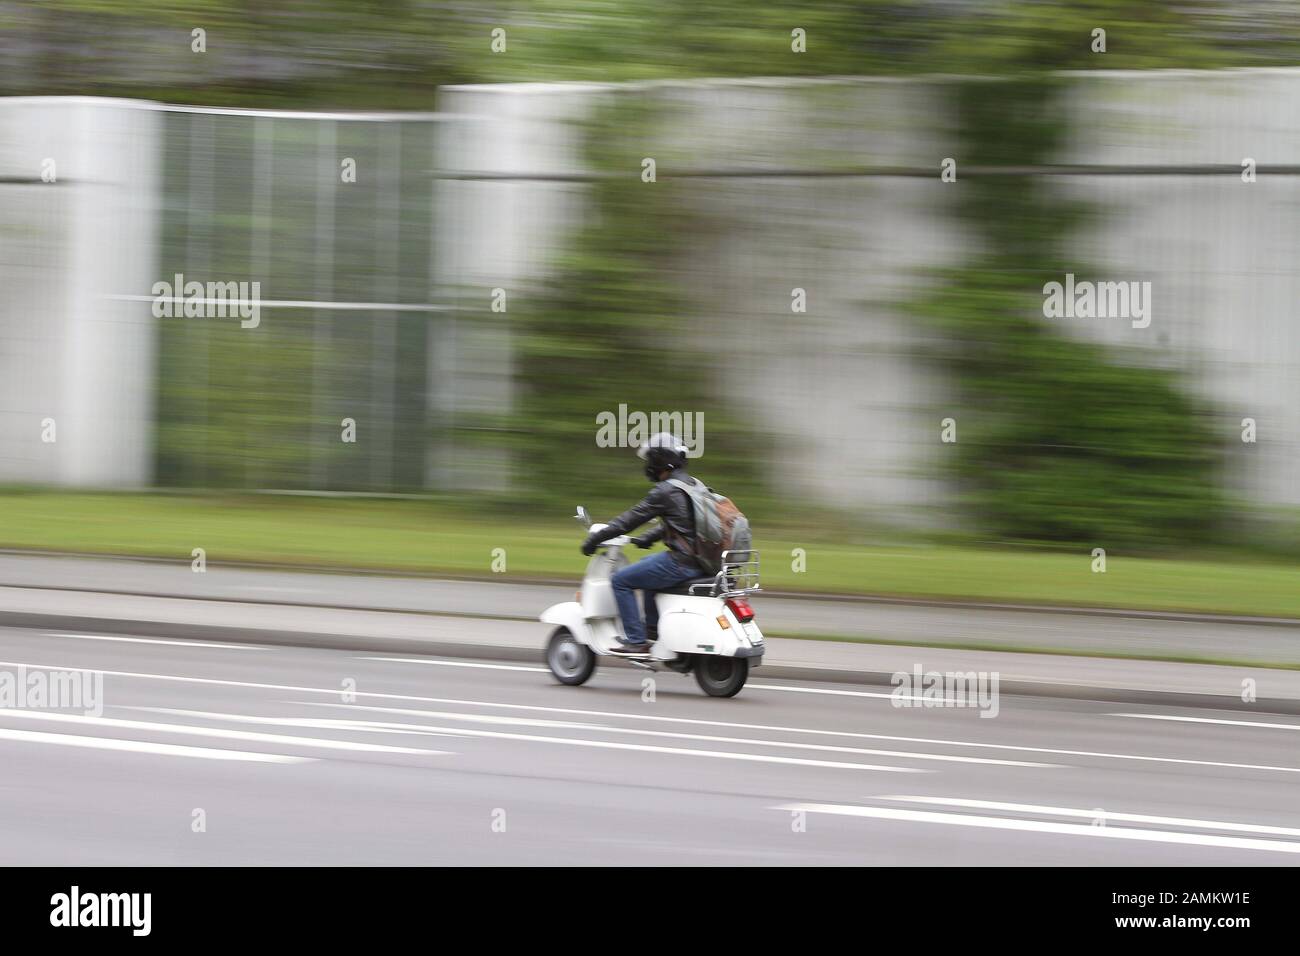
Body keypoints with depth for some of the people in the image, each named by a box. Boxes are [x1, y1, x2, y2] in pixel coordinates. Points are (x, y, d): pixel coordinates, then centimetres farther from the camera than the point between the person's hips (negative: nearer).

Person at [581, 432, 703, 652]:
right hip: (699, 561, 10)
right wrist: (647, 538, 35)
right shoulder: (692, 485, 14)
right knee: (646, 566, 34)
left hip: (680, 563, -10)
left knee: (620, 580, -1)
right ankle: (653, 628, 37)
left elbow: (632, 518, -11)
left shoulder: (665, 492, -15)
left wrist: (596, 538, -2)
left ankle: (636, 640, -2)